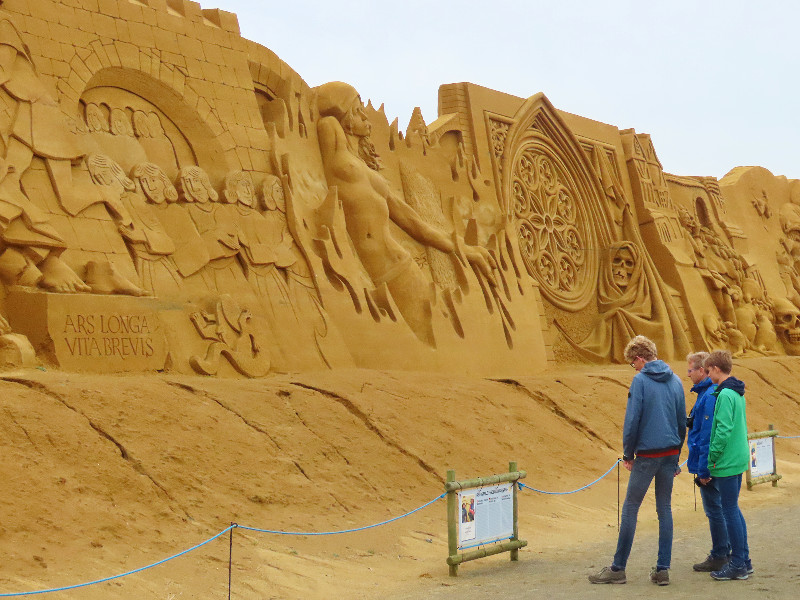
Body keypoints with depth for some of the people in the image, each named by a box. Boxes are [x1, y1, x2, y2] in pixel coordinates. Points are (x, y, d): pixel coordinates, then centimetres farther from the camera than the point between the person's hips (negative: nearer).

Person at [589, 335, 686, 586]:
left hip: (647, 455, -6)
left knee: (630, 508, 3)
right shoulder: (675, 381, 8)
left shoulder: (640, 380, -9)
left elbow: (632, 421, -12)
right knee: (664, 509, 10)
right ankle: (662, 570, 11)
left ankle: (618, 569, 9)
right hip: (670, 454, 6)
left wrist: (628, 455, -1)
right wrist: (676, 456, 19)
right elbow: (682, 421, 13)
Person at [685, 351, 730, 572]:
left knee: (714, 510, -1)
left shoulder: (710, 396, -20)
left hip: (708, 463, -10)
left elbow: (707, 435, -23)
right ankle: (723, 552, 26)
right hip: (715, 464, 10)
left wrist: (703, 469, -21)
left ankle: (719, 557, 8)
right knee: (716, 509, 17)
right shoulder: (709, 393, 12)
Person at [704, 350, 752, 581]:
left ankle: (738, 564, 4)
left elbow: (723, 429, -23)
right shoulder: (738, 393, 12)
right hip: (739, 458, 9)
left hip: (727, 462, -9)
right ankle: (744, 560, 22)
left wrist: (713, 457, -15)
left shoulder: (725, 395, -17)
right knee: (733, 509, 16)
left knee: (730, 511, -2)